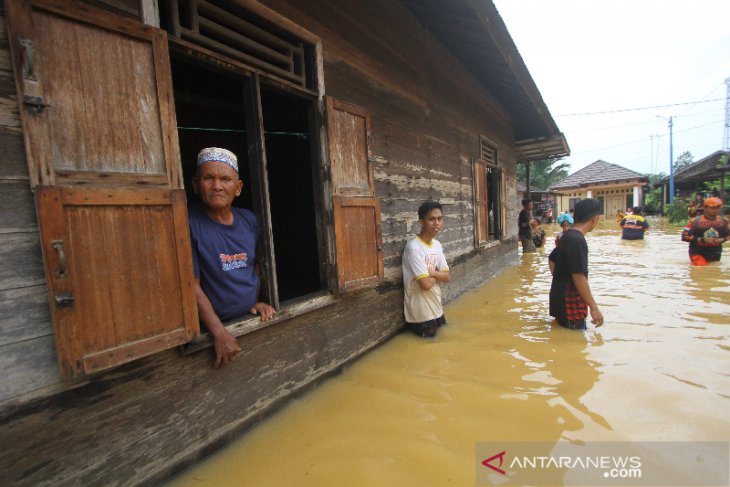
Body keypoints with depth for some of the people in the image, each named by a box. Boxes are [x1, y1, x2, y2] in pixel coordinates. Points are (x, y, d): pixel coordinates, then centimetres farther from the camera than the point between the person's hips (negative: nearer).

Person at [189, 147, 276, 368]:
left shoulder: (249, 219, 4)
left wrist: (257, 300, 6)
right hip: (213, 326, -4)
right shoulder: (190, 224, -11)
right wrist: (219, 332, -20)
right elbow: (193, 285, -14)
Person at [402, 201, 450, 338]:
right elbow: (426, 284, -28)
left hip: (436, 306, 8)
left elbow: (446, 277, 3)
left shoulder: (437, 244, 2)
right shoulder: (414, 247, -25)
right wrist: (437, 276, -6)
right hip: (420, 312, -8)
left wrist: (431, 272, -17)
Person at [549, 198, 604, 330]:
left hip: (561, 301, 9)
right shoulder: (577, 240, -21)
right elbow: (579, 276, -24)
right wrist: (593, 307, -19)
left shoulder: (567, 236, 8)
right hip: (570, 306, -9)